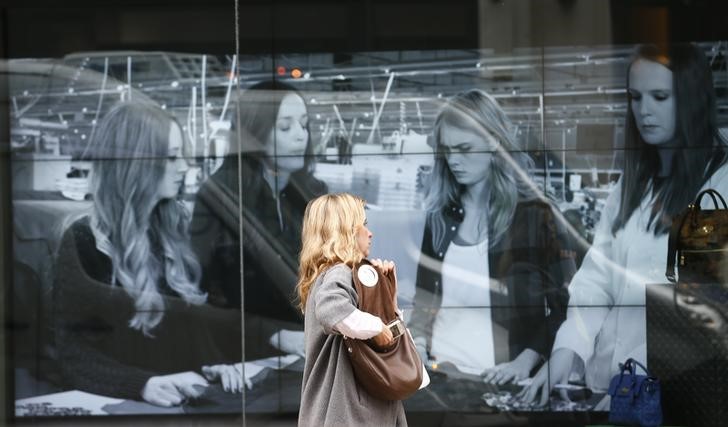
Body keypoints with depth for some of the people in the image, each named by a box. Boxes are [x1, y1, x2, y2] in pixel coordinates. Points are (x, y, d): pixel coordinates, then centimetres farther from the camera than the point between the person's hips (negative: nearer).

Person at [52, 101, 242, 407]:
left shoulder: (173, 227, 11)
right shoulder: (83, 242, -6)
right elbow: (72, 353, -10)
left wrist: (218, 364, -7)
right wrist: (142, 384, -26)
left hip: (187, 398, 5)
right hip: (119, 403, -4)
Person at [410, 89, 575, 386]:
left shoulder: (534, 214, 1)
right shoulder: (441, 216, 14)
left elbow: (563, 305, -1)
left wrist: (525, 361, -13)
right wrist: (418, 343, 2)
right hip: (439, 372, 3)